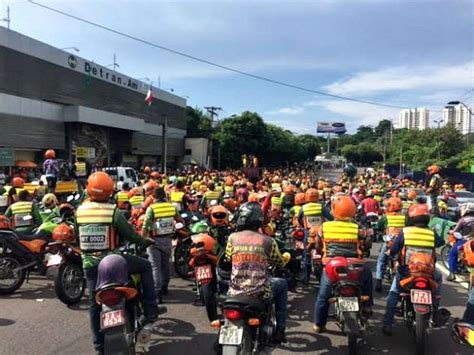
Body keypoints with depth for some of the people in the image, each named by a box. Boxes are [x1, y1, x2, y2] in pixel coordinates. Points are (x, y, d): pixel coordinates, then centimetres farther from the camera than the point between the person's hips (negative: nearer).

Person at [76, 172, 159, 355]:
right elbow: (129, 233, -7)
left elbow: (77, 236, 11)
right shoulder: (114, 211, -14)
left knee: (95, 304, 17)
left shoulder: (80, 210, 0)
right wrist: (145, 242, 12)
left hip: (89, 263, 5)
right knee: (146, 266, 15)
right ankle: (151, 310, 13)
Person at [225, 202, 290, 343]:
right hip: (260, 293, -2)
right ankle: (279, 330, 26)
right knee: (283, 284, 28)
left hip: (235, 292, 2)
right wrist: (287, 256, 32)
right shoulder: (267, 241, -8)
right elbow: (280, 263, 8)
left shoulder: (232, 238, -4)